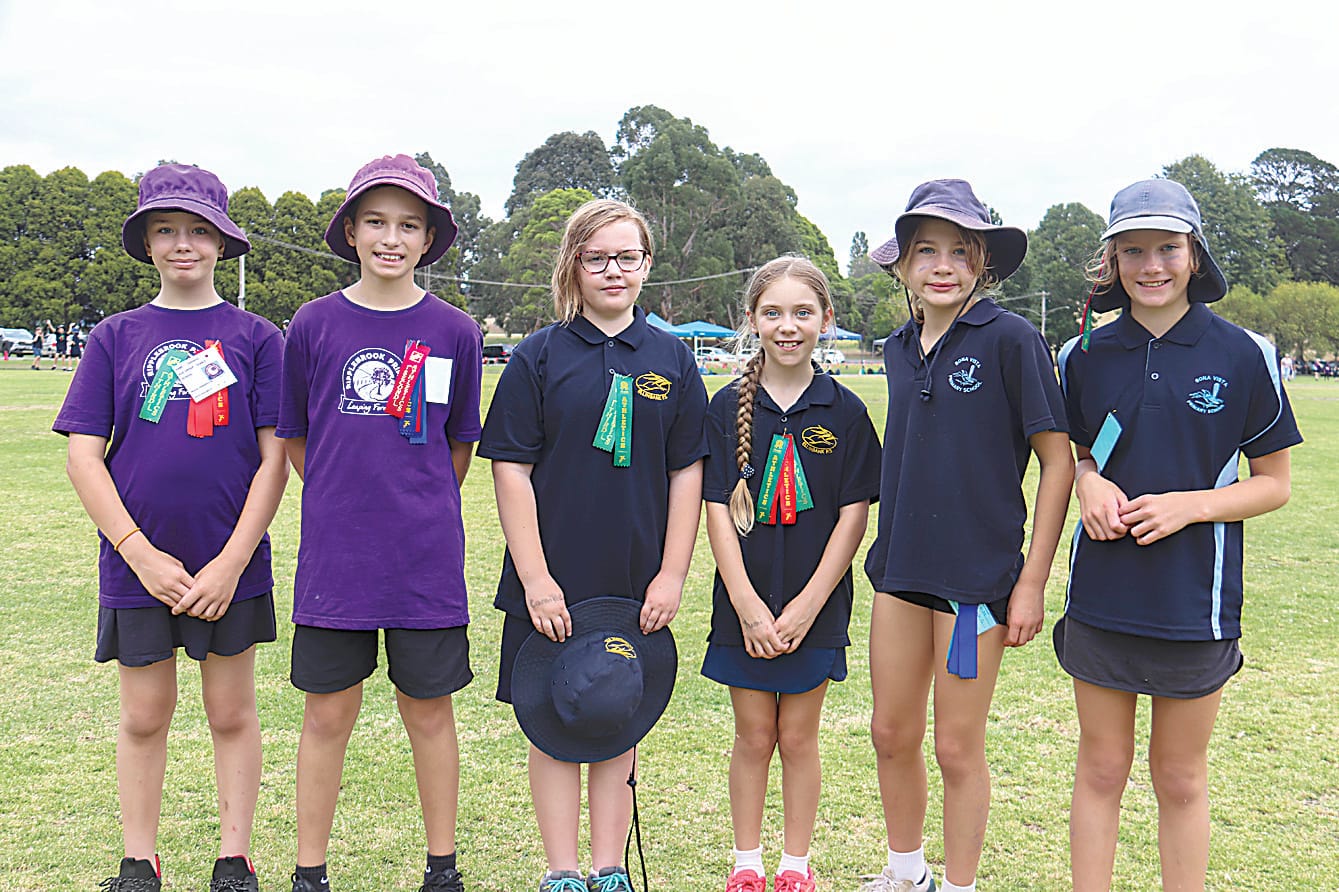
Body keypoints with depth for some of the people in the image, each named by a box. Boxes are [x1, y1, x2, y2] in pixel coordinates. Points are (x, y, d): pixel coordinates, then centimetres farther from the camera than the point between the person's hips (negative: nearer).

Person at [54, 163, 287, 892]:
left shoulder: (256, 337, 1)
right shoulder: (117, 337, 5)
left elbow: (274, 455, -3)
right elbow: (83, 455, 0)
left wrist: (230, 563, -10)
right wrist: (141, 553, -9)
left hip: (231, 568, -1)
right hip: (136, 566, 1)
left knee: (232, 714, 8)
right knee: (144, 716, 11)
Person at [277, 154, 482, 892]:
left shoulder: (454, 332, 0)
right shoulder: (314, 324, 0)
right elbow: (294, 439, 10)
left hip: (426, 555, 0)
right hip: (334, 554, 0)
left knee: (429, 712, 10)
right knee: (327, 715, 8)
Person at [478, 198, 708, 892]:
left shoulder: (671, 360, 6)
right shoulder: (539, 357, -1)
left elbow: (687, 472, 5)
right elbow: (511, 471, -5)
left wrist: (673, 575, -2)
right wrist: (535, 577, -11)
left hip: (638, 584, 2)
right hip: (553, 582, -2)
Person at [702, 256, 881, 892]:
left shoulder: (844, 411, -3)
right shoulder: (729, 407, -1)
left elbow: (853, 515, -4)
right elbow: (718, 509, -4)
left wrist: (806, 606, -11)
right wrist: (748, 606, -11)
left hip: (814, 608, 0)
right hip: (744, 606, 1)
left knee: (799, 738, 9)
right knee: (753, 737, 9)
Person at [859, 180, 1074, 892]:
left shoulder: (1010, 339, -10)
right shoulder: (900, 351, 8)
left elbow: (1058, 461, -9)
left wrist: (1032, 581, -12)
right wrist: (890, 550, 17)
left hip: (977, 575, -6)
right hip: (900, 568, 6)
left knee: (957, 747, 5)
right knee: (892, 734, 14)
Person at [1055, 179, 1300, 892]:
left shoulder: (1243, 355, -5)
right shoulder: (1085, 355, 3)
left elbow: (1274, 483, 0)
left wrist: (1188, 504, -16)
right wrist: (1089, 485, -7)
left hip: (1195, 598, -2)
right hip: (1101, 596, 2)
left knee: (1181, 779, 11)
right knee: (1101, 769, 11)